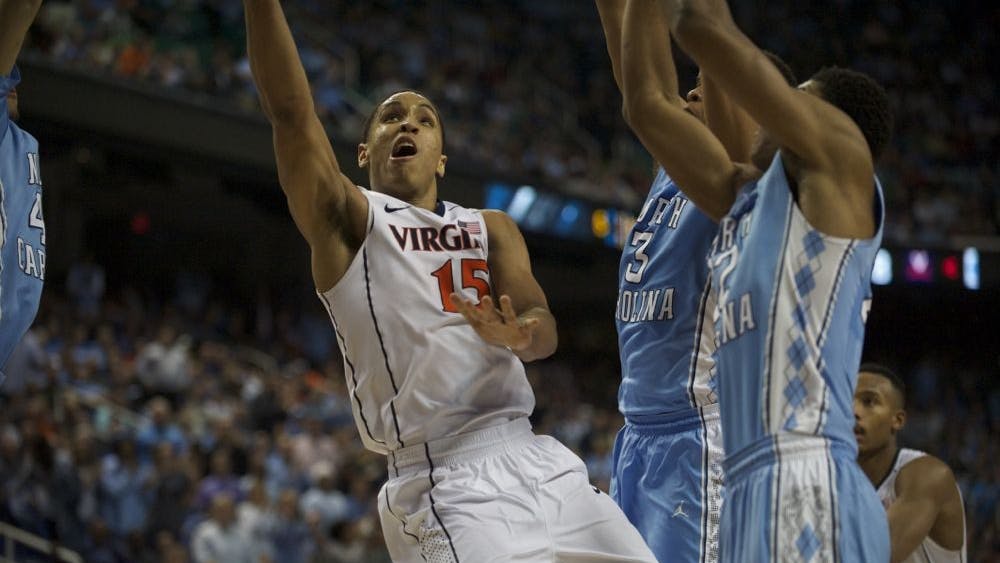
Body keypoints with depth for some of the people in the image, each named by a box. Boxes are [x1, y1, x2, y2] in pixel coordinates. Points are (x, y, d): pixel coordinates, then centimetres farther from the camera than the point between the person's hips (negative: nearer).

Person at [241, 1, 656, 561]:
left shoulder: (493, 229, 22)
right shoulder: (349, 220, 10)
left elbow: (543, 325, 3)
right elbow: (290, 111, -6)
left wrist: (518, 333, -21)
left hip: (544, 466, 6)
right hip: (444, 486, -6)